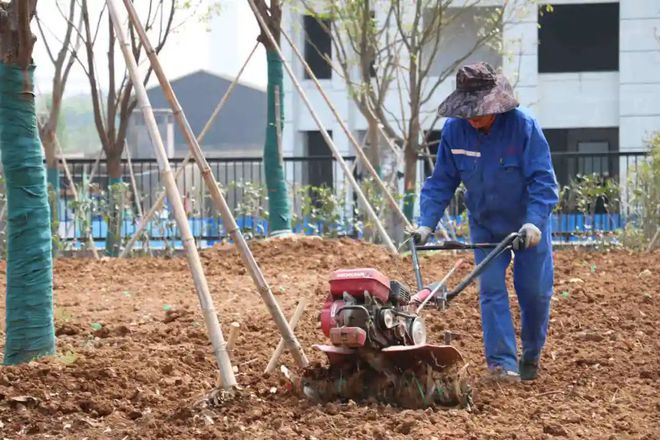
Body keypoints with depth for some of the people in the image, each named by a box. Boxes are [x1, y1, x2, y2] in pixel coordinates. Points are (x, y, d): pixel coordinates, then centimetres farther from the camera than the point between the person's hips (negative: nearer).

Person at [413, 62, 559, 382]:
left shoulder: (523, 126, -24)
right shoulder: (454, 130, -15)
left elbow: (543, 181, -24)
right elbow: (441, 182, -6)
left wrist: (535, 222, -36)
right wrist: (426, 223, -16)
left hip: (529, 226, -2)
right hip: (485, 225, 2)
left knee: (535, 292, 6)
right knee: (491, 290, -8)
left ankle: (532, 355, 29)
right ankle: (502, 363, -9)